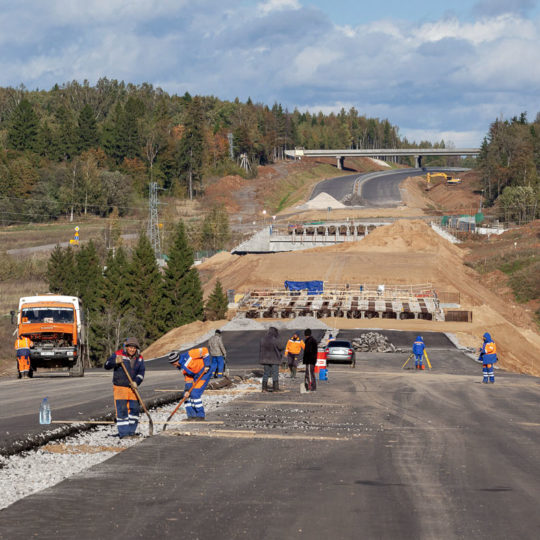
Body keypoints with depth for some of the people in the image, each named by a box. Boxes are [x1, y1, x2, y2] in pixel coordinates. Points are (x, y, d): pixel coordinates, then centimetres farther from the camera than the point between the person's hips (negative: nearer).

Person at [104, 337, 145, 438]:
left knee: (135, 409, 6)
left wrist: (136, 382, -15)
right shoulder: (119, 354, -6)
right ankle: (123, 433, -5)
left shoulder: (139, 358, 6)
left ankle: (131, 432, 18)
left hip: (132, 388, 5)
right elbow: (107, 365, -8)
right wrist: (115, 361, -27)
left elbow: (141, 372, 3)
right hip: (120, 387, -5)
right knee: (122, 410, -9)